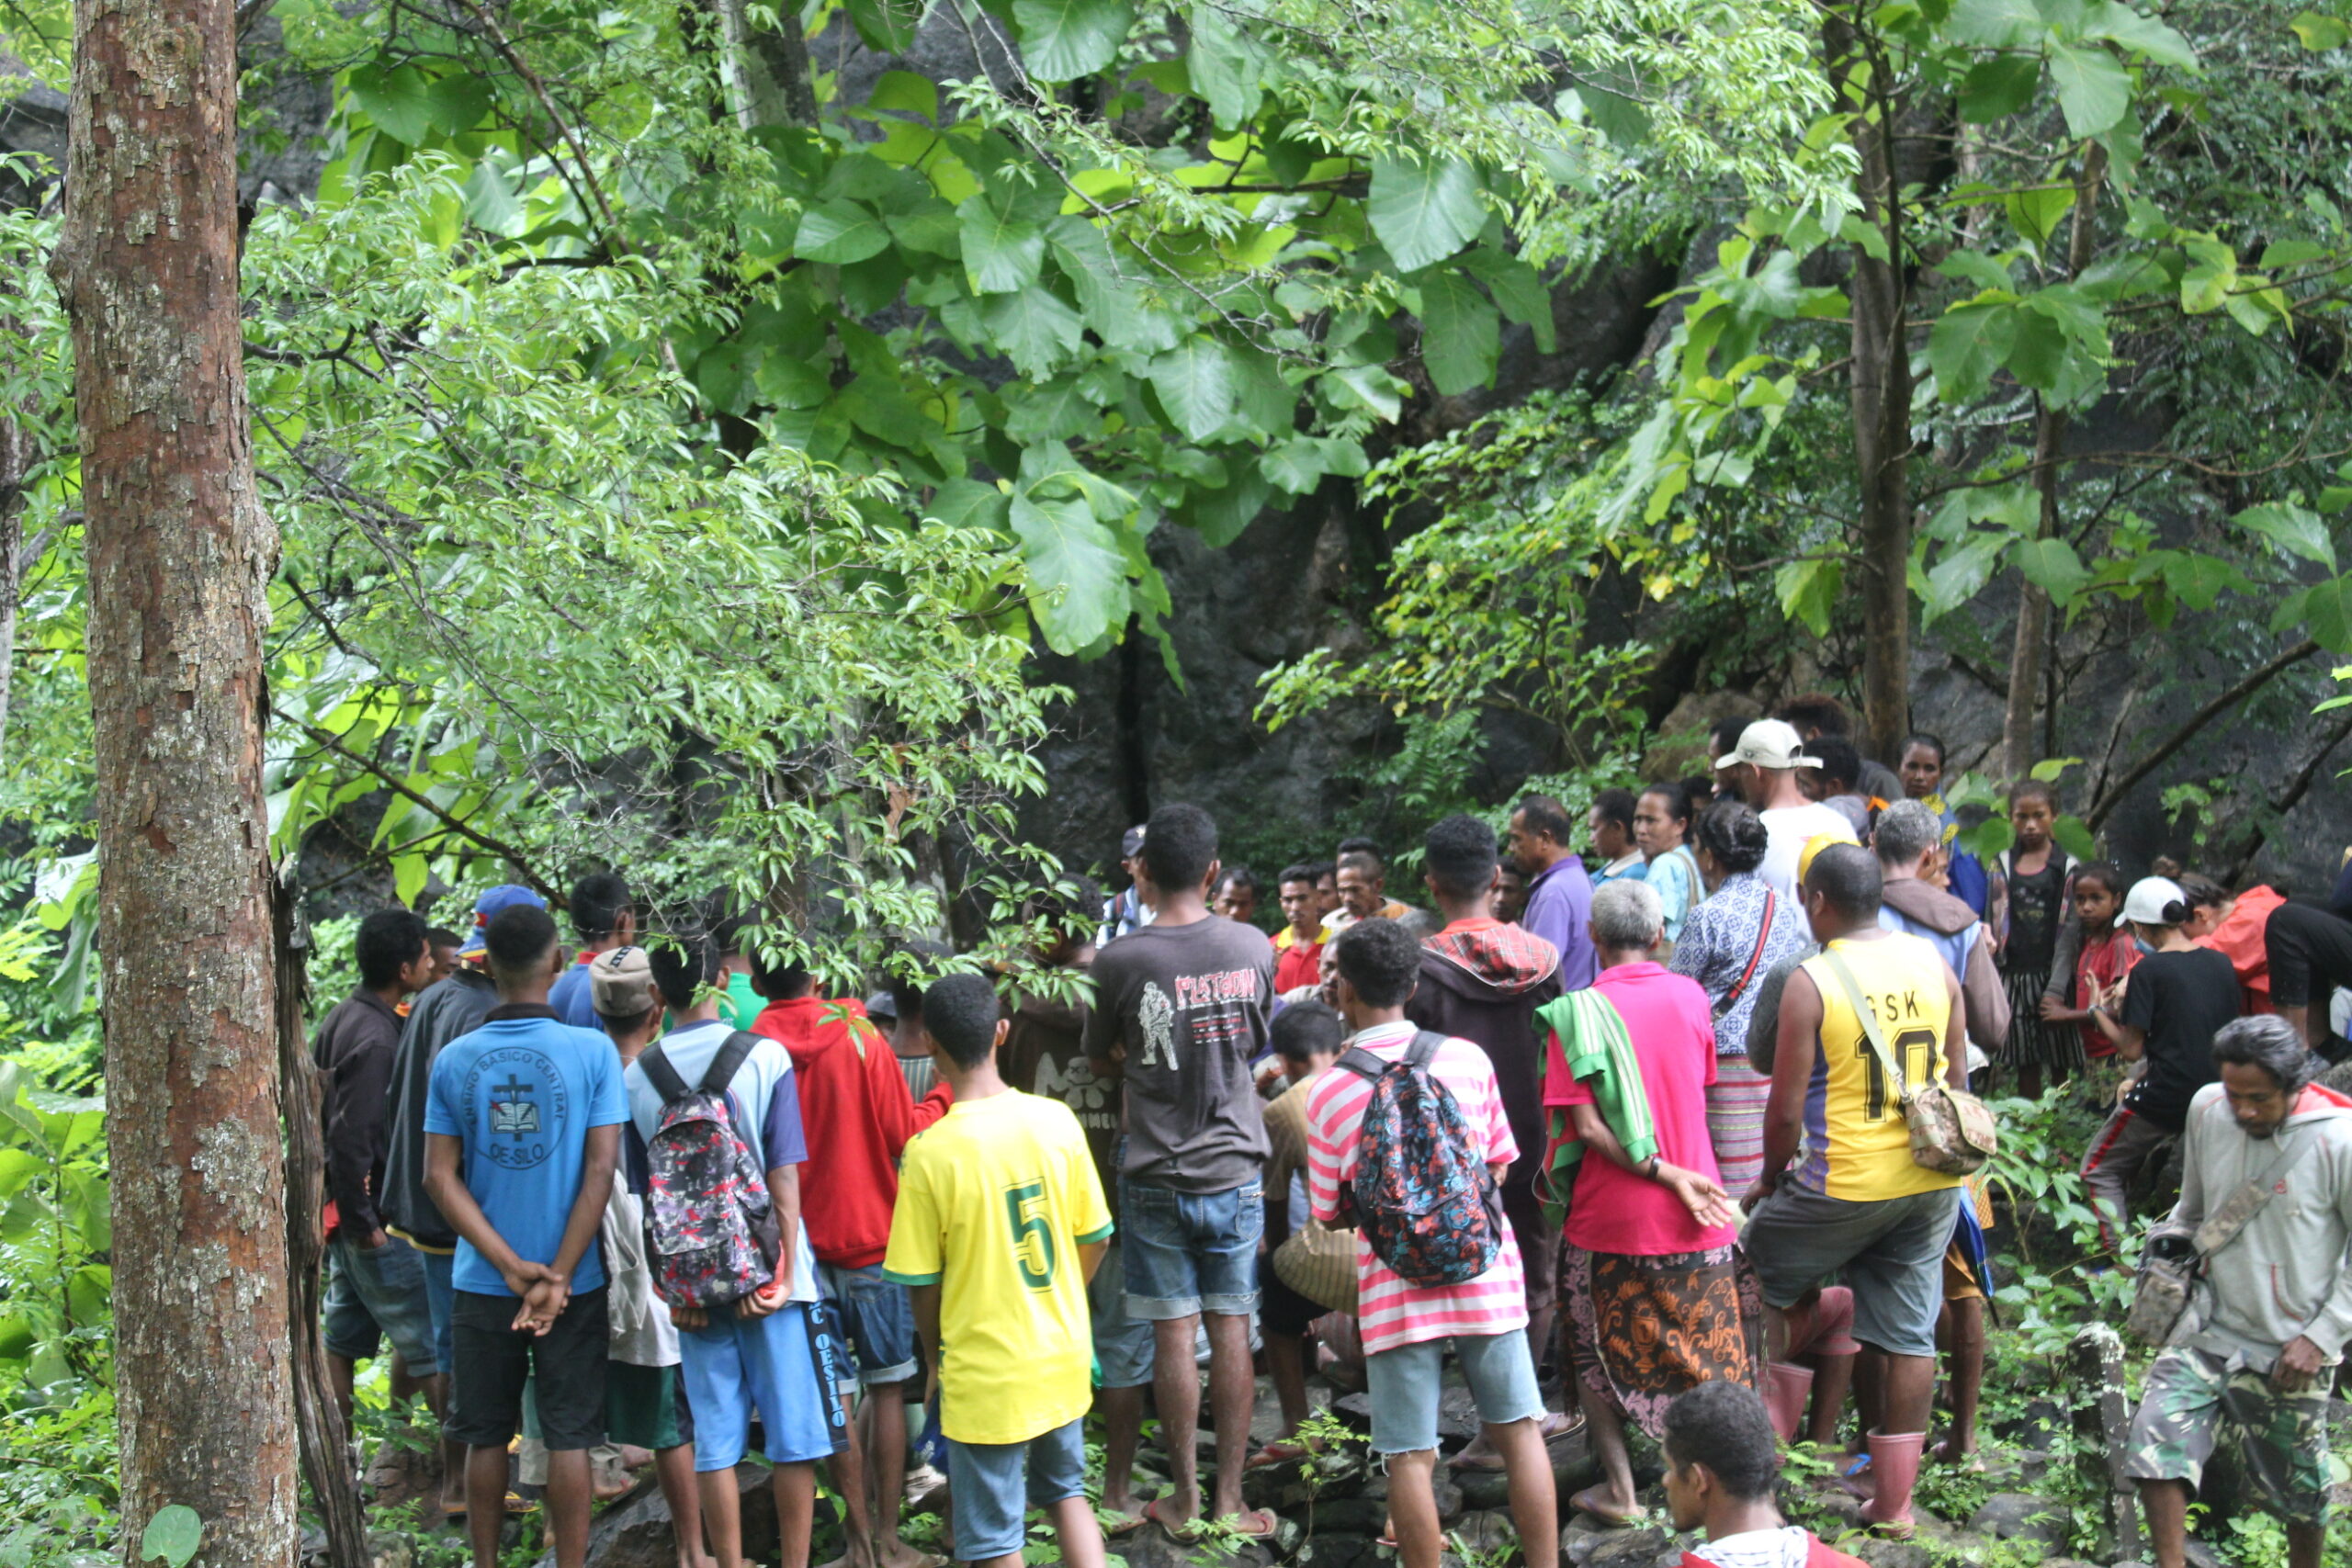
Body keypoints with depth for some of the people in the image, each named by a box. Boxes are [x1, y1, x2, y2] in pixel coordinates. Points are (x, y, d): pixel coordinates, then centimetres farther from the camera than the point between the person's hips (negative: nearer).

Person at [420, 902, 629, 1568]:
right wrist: (557, 1276, -11)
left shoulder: (455, 1058, -3)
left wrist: (511, 1268, -9)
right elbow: (601, 1170, -13)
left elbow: (440, 1177, -5)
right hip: (573, 1284, -2)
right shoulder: (592, 1051, -9)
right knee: (568, 1439, 5)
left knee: (486, 1439, 13)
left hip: (482, 1284, 2)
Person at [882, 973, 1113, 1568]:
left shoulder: (930, 1152, -18)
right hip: (1063, 1358, 4)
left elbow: (922, 1285, -10)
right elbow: (1093, 1240, 3)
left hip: (985, 1374, -4)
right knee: (1066, 1490, 26)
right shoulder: (1057, 1122, -7)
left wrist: (939, 1353, 8)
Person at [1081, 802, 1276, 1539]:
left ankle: (1184, 1498, 12)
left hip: (1156, 1178, -2)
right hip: (1235, 1168, 2)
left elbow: (1103, 1061, 2)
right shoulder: (1253, 947, -4)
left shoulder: (1120, 961, -12)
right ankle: (1230, 1498, 10)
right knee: (1232, 1332, 6)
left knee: (1174, 1336, 4)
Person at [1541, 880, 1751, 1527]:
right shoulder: (1690, 996, -1)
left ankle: (1619, 1488, 11)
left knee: (1598, 1351, 15)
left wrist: (1666, 1174, -15)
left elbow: (1586, 1126, -17)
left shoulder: (1577, 1013, -10)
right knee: (1711, 1351, 13)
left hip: (1610, 1218, -2)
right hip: (1694, 1222, 2)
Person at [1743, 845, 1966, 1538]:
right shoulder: (1934, 965, 3)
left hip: (1844, 1186, -5)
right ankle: (1894, 1501, 14)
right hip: (1930, 1182, 5)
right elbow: (1957, 1081, 11)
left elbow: (1787, 1110, -12)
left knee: (1754, 1283, 17)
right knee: (1908, 1333, 10)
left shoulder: (1810, 982, -13)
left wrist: (1770, 1181, 4)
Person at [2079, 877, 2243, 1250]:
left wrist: (2100, 1012, 6)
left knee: (2099, 1171, 8)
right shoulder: (2221, 964, 4)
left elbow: (2131, 1049, -12)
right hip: (2213, 1092, 6)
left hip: (2163, 1095, -6)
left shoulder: (2149, 970, -13)